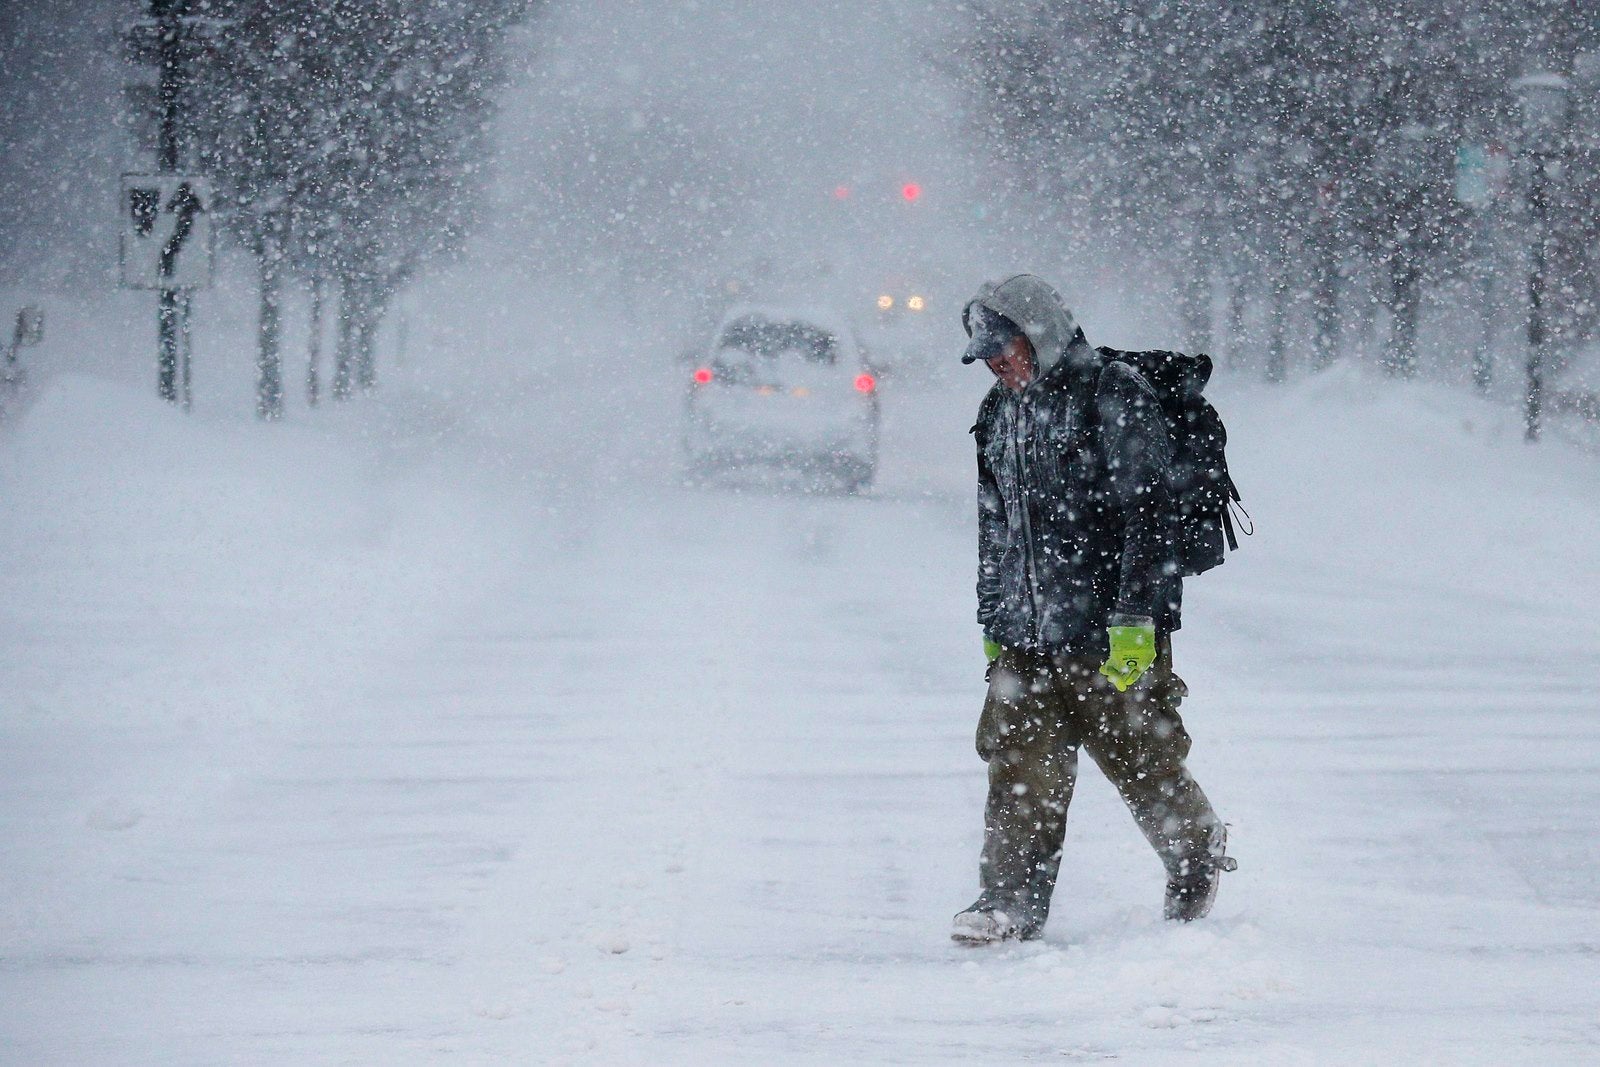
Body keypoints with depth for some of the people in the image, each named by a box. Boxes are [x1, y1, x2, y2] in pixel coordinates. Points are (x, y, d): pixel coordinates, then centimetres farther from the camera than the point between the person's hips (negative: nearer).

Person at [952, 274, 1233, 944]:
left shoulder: (1114, 396, -9)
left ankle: (1200, 862, 27)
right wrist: (993, 624, 21)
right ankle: (1011, 902, 3)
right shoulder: (1000, 413, 15)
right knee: (1020, 769, -1)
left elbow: (1146, 514, -14)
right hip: (1025, 639, 6)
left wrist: (1134, 619, -18)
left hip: (1111, 635, -6)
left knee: (1139, 760, 4)